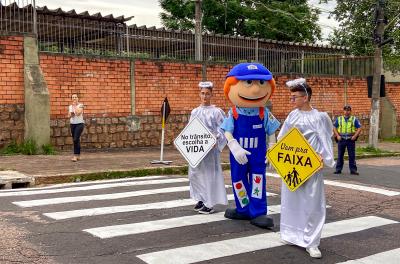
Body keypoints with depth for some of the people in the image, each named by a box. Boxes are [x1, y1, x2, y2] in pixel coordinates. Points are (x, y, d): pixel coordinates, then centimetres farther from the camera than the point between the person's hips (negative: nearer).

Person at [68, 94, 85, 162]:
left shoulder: (80, 105, -5)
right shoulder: (70, 106, 12)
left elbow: (78, 113, -20)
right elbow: (69, 116, 17)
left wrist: (75, 105, -11)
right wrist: (70, 114, -5)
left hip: (79, 124, -6)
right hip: (72, 124, 6)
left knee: (76, 139, -17)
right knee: (76, 140, 10)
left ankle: (75, 156, -16)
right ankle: (78, 155, 19)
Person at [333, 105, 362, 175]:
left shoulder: (354, 119, 7)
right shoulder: (339, 119, 10)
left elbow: (359, 128, 4)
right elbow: (334, 127, 10)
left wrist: (355, 136, -8)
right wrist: (337, 136, -4)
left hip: (351, 140, -1)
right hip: (341, 139, 1)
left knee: (352, 155, 0)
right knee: (340, 155, 4)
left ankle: (353, 170, 5)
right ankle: (338, 169, 11)